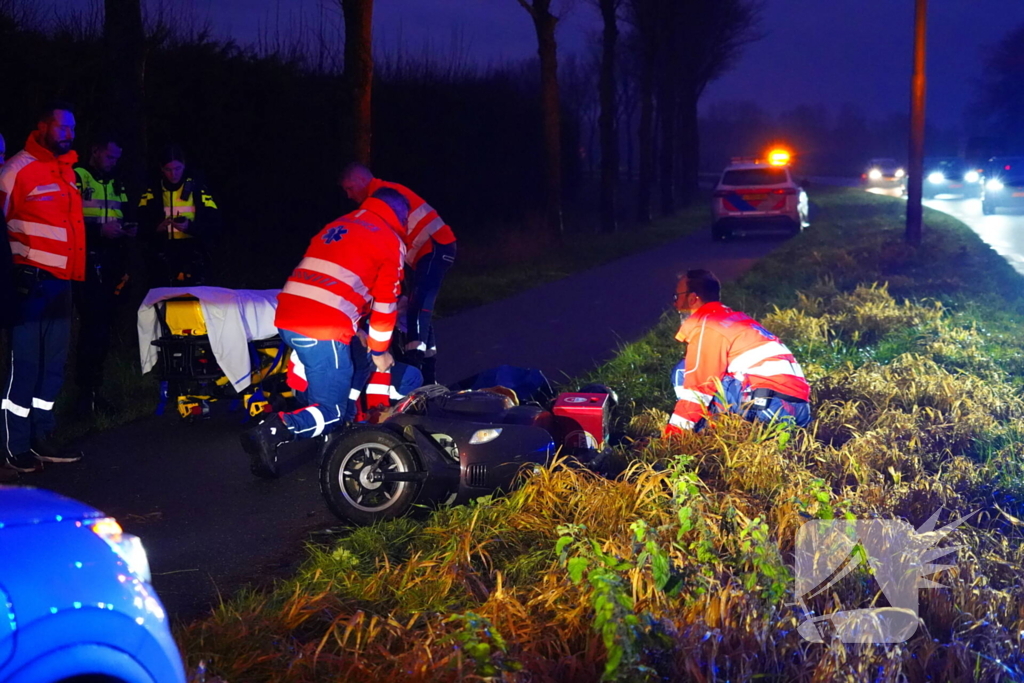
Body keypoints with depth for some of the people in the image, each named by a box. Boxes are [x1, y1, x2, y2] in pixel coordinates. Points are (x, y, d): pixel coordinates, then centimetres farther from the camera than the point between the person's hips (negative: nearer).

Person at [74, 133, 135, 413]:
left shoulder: (116, 186, 20)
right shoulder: (76, 179, -3)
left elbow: (125, 218, 26)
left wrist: (128, 230, 4)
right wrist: (100, 230, -18)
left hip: (112, 264, 7)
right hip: (87, 264, -7)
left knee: (103, 326, 8)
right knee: (93, 324, -14)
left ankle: (92, 388, 15)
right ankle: (85, 392, -8)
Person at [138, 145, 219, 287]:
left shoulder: (197, 190, 2)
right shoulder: (152, 194, 6)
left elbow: (213, 223, -3)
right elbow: (141, 226, 0)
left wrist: (190, 227, -20)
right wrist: (156, 228, -21)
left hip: (192, 262, -1)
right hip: (162, 263, 1)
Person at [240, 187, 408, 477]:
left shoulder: (335, 226, 25)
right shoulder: (390, 242, 6)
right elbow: (385, 303, 6)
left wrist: (355, 332, 36)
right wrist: (379, 351, 19)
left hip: (286, 317, 7)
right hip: (324, 331, -7)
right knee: (332, 412, -2)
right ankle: (275, 430, -25)